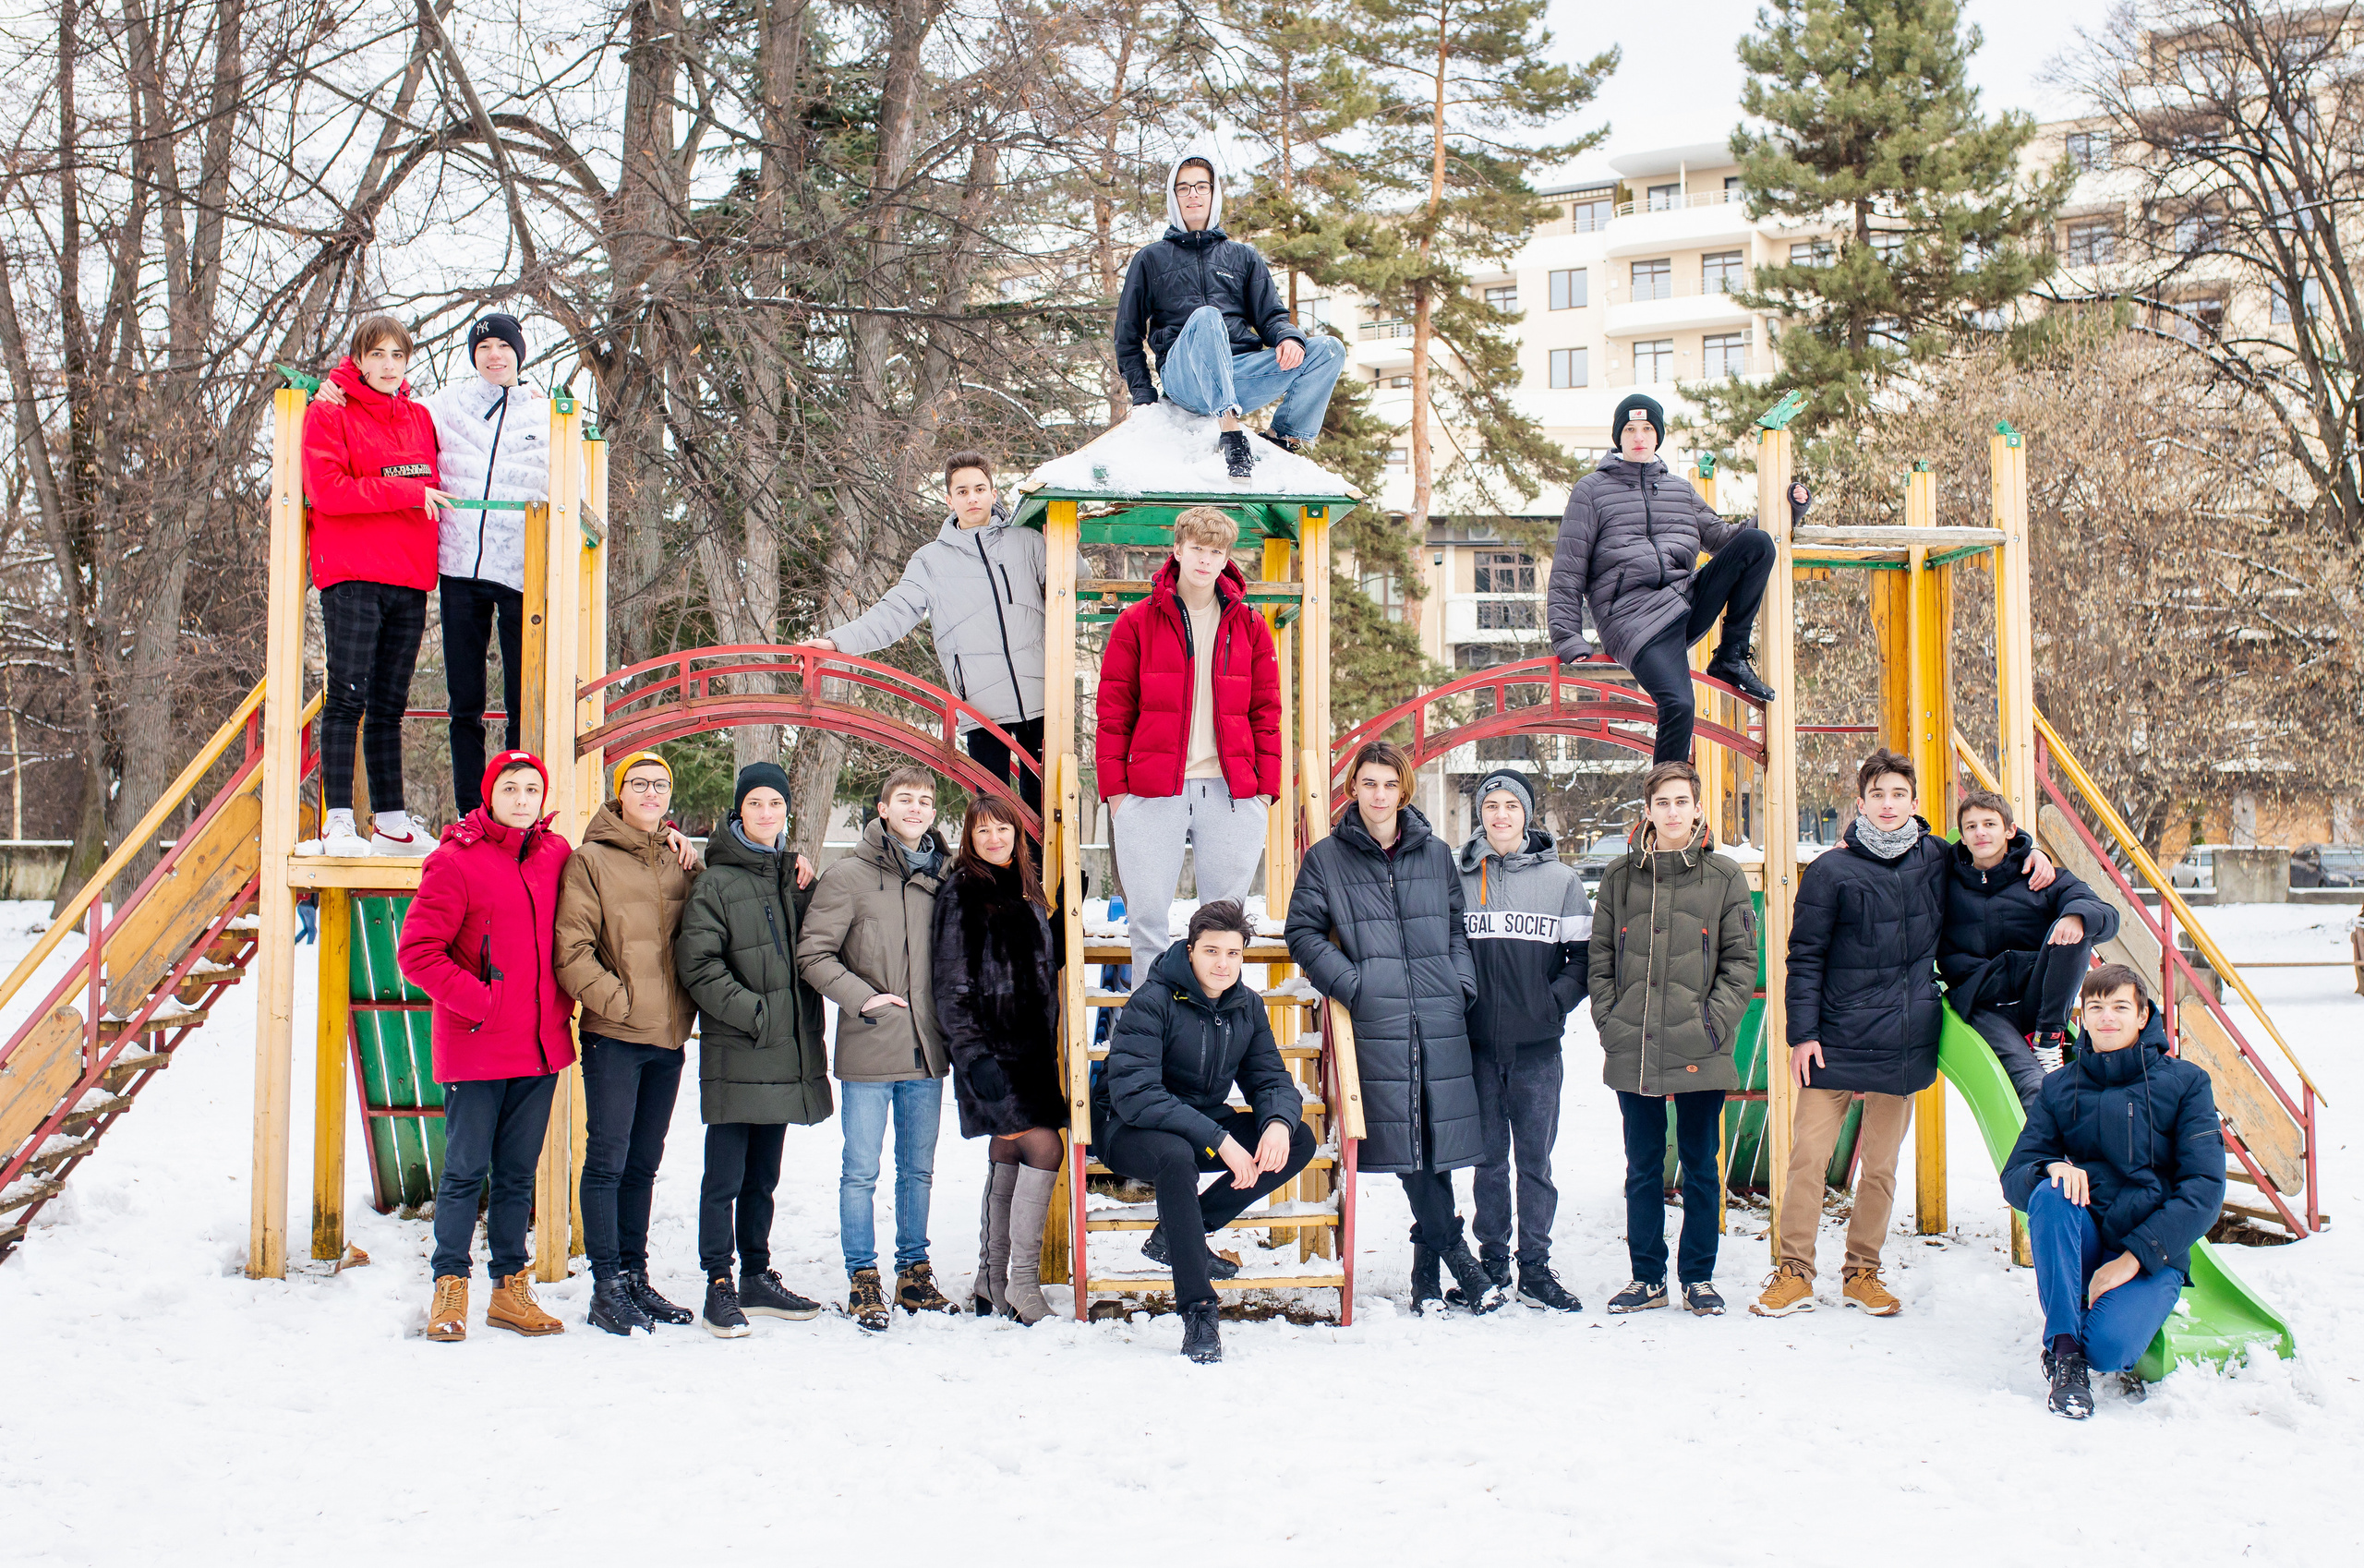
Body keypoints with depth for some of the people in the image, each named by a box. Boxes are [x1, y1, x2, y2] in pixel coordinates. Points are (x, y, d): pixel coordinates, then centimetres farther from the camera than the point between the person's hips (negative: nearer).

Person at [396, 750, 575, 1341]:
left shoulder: (556, 855, 8)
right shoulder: (455, 861, -8)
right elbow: (416, 951, -10)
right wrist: (478, 1001, -13)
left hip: (540, 1047, 5)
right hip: (475, 1048, -5)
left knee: (518, 1174, 11)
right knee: (465, 1171, 0)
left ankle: (511, 1289, 19)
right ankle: (449, 1290, 10)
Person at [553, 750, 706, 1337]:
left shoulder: (678, 861, 11)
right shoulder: (591, 860, -5)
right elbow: (571, 950, -10)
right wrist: (619, 1000, -13)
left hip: (668, 1037, 5)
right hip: (613, 1036, -5)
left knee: (643, 1163, 13)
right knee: (608, 1161, -3)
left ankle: (636, 1279, 21)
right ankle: (608, 1287, 3)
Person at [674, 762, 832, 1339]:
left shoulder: (792, 875, 14)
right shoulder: (717, 882, -5)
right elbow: (697, 965, -12)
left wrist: (807, 892, 0)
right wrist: (754, 1013, -17)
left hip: (786, 1052, 6)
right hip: (735, 1056, -6)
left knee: (762, 1176, 15)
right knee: (725, 1177, -4)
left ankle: (757, 1278, 23)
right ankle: (719, 1286, 2)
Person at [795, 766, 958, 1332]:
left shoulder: (941, 878, 9)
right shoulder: (848, 876, -6)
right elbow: (812, 954, -7)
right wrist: (861, 997, -15)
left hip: (927, 1051, 4)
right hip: (869, 1051, -4)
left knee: (919, 1168, 13)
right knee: (861, 1170, 1)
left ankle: (914, 1271, 24)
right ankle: (863, 1277, 11)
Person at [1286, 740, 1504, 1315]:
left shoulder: (1435, 854, 14)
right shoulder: (1327, 858, 6)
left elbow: (1458, 928, 19)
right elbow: (1304, 933, 4)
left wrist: (1462, 984, 4)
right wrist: (1351, 983, -8)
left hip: (1441, 1016, 2)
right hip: (1377, 1019, -2)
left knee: (1438, 1133, 1)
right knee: (1406, 1136, -5)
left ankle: (1428, 1258, 11)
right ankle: (1454, 1252, 3)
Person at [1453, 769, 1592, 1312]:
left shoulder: (1561, 879, 3)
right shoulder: (1459, 879, 6)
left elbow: (1585, 955, 5)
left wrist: (1556, 1000, -7)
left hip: (1538, 1046, -1)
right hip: (1478, 1043, 1)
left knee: (1536, 1159, 2)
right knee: (1489, 1158, 7)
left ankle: (1536, 1268, 9)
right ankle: (1492, 1263, 15)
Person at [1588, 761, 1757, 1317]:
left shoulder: (1724, 878, 1)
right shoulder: (1620, 876, 7)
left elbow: (1741, 961, 0)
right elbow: (1601, 959, 8)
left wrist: (1714, 1022, -10)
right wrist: (1609, 1021, -2)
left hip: (1700, 1053, -2)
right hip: (1632, 1053, 2)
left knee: (1701, 1166, 7)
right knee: (1643, 1168, 9)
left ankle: (1698, 1277, 18)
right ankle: (1648, 1277, 19)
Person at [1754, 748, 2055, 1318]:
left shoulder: (1937, 859, 6)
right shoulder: (1831, 871, -4)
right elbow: (1805, 957, -2)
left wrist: (2030, 850, 10)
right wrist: (1802, 1033, -7)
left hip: (1905, 1045, 3)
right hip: (1835, 1041, -3)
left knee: (1881, 1166, 9)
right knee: (1807, 1156, -5)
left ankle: (1863, 1274, 21)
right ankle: (1794, 1273, 6)